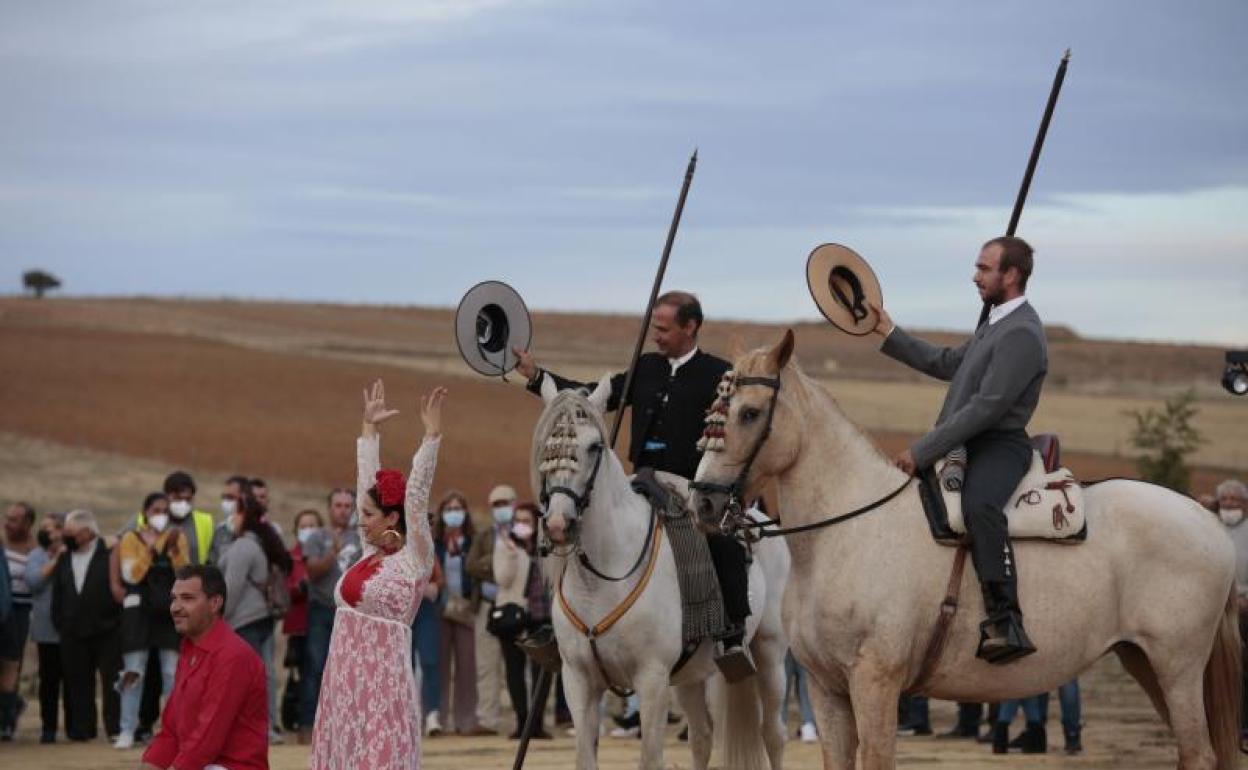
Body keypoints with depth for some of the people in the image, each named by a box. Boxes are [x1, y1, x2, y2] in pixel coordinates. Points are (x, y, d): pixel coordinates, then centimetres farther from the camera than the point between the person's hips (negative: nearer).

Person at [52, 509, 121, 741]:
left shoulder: (109, 556, -3)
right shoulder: (64, 562, 13)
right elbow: (57, 597, 15)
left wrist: (116, 619, -10)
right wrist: (60, 623, 7)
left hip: (107, 632, -5)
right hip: (74, 633, 5)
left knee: (111, 680, -4)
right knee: (78, 683, 5)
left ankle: (115, 728, -1)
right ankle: (83, 728, 11)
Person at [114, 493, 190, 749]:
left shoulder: (177, 537, 9)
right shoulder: (131, 538, 4)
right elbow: (131, 574, -9)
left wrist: (174, 549, -16)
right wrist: (150, 548, -17)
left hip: (170, 611, 2)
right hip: (139, 610, -2)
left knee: (173, 673, 0)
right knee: (133, 672, -5)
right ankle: (127, 731, -3)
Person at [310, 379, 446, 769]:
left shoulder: (414, 559, -5)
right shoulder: (371, 553, 13)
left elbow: (416, 494, -12)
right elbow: (367, 481, 19)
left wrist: (431, 436, -14)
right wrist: (369, 427, 24)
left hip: (382, 678, -8)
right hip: (345, 676, 8)